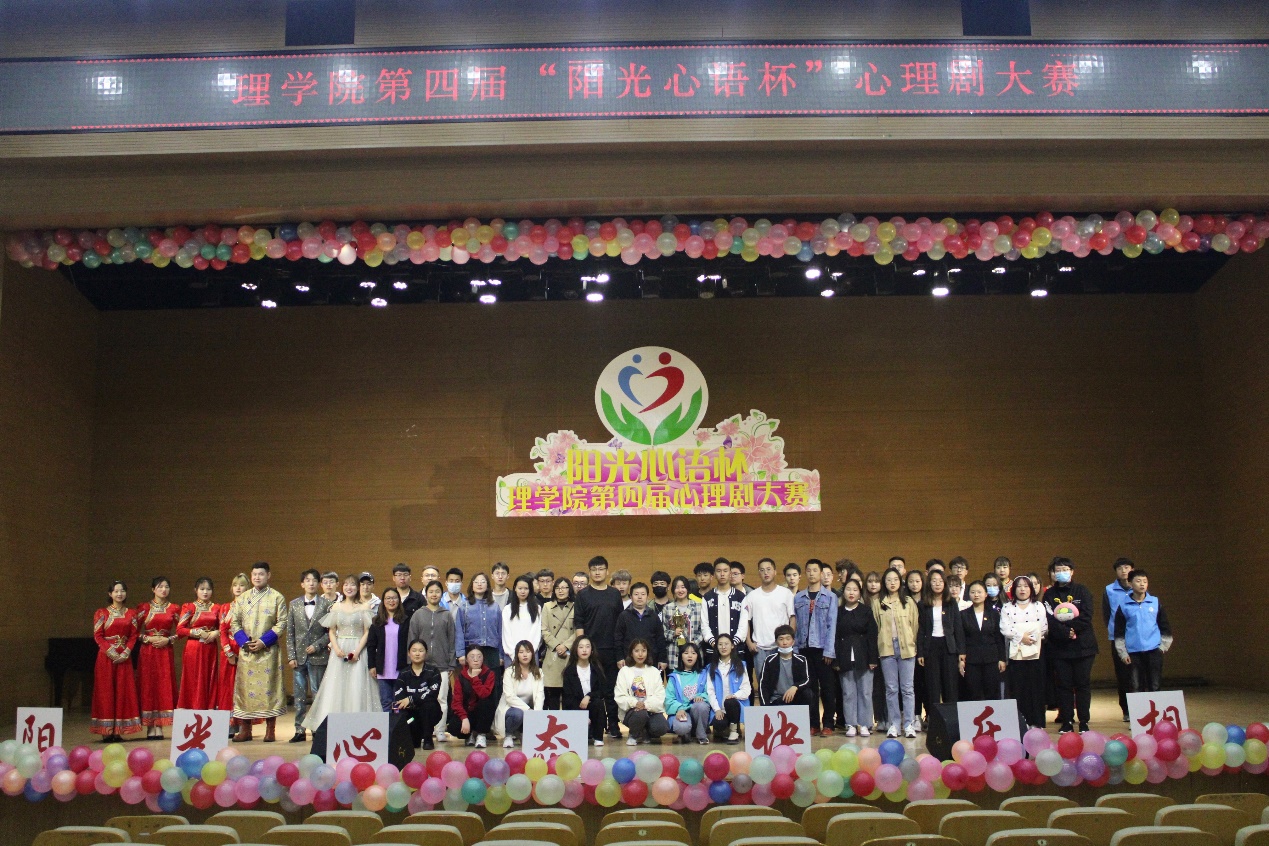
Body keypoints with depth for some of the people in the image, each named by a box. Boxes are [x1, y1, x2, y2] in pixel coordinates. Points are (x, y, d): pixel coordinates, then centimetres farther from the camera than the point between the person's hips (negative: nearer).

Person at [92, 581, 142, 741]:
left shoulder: (131, 613, 10)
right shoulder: (102, 613, 3)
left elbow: (134, 635, 5)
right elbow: (98, 636, -3)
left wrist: (126, 653, -10)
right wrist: (111, 652, -14)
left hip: (124, 658, 3)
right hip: (106, 657, -2)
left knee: (123, 691, 0)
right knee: (106, 691, -3)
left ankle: (118, 730, 4)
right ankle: (107, 731, -2)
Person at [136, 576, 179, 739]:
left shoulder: (174, 608, 7)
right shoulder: (144, 607, 5)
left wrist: (169, 640, -7)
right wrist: (148, 639, -9)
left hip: (166, 651, 1)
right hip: (148, 651, -1)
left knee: (164, 686, -2)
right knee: (148, 686, -3)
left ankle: (159, 727, 1)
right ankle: (150, 727, 1)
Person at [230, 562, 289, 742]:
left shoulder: (277, 598, 3)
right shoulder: (242, 598, 12)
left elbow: (282, 624, -3)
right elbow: (234, 623, 9)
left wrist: (264, 641, -13)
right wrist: (244, 642, -7)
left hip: (268, 651, -3)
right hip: (246, 651, 3)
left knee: (268, 687, -3)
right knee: (245, 687, 2)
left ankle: (270, 729, 3)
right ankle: (245, 729, 9)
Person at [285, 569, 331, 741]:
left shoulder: (326, 604, 1)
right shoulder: (294, 604, 8)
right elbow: (290, 632, 6)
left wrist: (317, 645, -11)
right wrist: (291, 656, 0)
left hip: (318, 656, -2)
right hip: (299, 656, 2)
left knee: (317, 694, 2)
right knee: (299, 695, 6)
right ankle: (299, 730, 13)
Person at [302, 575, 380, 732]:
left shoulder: (364, 607, 2)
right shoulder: (336, 607, 11)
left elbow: (367, 632, -2)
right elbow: (331, 632, 10)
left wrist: (357, 651, -13)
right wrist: (336, 649, -7)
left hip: (358, 651, -3)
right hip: (339, 651, 3)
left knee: (357, 688, -7)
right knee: (336, 688, 0)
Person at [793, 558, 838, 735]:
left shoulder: (830, 597, 3)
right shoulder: (798, 598, 9)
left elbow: (832, 625, -2)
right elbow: (794, 625, 8)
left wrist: (829, 650, -8)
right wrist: (795, 648, 0)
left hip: (822, 649, -2)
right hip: (804, 648, 2)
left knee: (827, 687, 2)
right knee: (809, 687, 5)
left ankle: (828, 724, 9)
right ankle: (812, 724, 12)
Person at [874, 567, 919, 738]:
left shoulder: (909, 602, 6)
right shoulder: (877, 603, 7)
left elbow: (914, 625, 7)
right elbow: (875, 627, 7)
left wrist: (913, 645, 2)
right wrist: (875, 650, 2)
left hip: (906, 648, 0)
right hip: (886, 648, 1)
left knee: (907, 688, 1)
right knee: (891, 689, 4)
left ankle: (908, 724, 5)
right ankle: (894, 725, 9)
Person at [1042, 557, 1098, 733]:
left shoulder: (1082, 591, 5)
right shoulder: (1049, 595, 6)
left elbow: (1086, 616, -6)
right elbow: (1049, 621, -6)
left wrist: (1073, 629, -15)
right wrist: (1066, 632, -18)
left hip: (1083, 646, -1)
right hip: (1059, 647, 1)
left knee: (1083, 684, 2)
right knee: (1064, 685, 3)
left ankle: (1084, 721, 8)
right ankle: (1066, 721, 9)